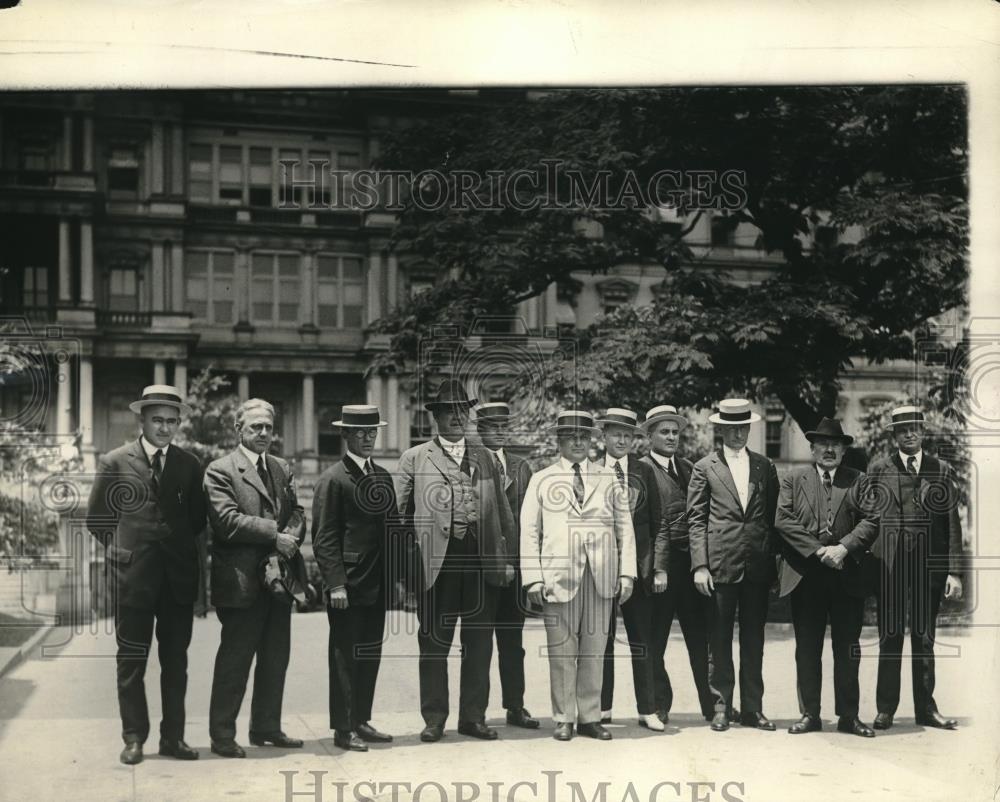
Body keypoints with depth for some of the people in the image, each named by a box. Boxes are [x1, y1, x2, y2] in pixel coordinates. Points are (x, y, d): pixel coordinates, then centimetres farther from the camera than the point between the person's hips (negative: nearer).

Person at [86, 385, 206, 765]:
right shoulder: (114, 462, 0)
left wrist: (181, 546, 6)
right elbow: (97, 519, 5)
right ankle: (134, 738, 11)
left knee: (176, 660, 7)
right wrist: (123, 548, 2)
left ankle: (173, 737, 14)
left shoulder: (189, 464, 8)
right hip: (133, 574, -3)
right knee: (131, 660, 3)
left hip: (179, 574, 3)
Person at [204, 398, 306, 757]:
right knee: (234, 660, -1)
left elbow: (297, 512, 13)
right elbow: (227, 521, -16)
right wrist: (275, 535, -19)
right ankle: (222, 735, 8)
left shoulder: (281, 468, 16)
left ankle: (266, 727, 25)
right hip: (242, 580, -7)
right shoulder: (220, 471, -6)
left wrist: (291, 536, -9)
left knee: (276, 658, 13)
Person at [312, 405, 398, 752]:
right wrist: (335, 583, -17)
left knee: (370, 655, 11)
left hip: (378, 583, 7)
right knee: (345, 656, 0)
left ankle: (361, 721, 21)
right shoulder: (333, 479, -8)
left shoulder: (383, 476, 14)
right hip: (348, 586, -7)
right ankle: (343, 728, 7)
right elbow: (324, 537, -11)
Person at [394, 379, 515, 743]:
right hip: (436, 560, -3)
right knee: (433, 644, 3)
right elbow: (399, 512, 5)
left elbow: (502, 512, 14)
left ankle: (473, 716, 17)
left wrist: (507, 558, 6)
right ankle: (434, 719, 13)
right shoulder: (414, 458, 7)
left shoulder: (485, 458, 16)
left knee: (479, 643, 7)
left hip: (481, 560, 3)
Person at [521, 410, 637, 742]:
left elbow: (625, 527, 11)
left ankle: (590, 717, 12)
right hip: (558, 576, -2)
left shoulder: (608, 478, 13)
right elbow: (529, 531, 5)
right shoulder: (541, 480, 9)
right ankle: (563, 719, 7)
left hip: (602, 576, 2)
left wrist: (627, 573, 3)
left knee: (595, 649, 4)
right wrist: (533, 578, -4)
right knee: (561, 651, -1)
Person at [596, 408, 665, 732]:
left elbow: (657, 520, 7)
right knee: (602, 638, 6)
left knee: (642, 639, 3)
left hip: (638, 563, 1)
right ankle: (602, 708, 15)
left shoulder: (644, 471, 6)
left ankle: (647, 710, 9)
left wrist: (654, 560, 0)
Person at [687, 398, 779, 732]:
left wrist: (773, 563, 6)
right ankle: (721, 707, 11)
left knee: (753, 640, 7)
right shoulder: (704, 467, 3)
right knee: (719, 640, 3)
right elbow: (696, 519, 0)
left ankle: (752, 707, 14)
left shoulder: (765, 466, 12)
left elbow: (773, 516, 13)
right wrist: (700, 565, -8)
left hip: (757, 567, 3)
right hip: (720, 566, -2)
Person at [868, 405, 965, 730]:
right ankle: (885, 709, 10)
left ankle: (925, 708, 15)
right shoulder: (877, 470, 4)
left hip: (930, 565, 1)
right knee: (890, 638, 3)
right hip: (889, 565, -1)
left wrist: (955, 571, -3)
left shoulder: (942, 471, 6)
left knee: (924, 638, 8)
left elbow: (953, 524, 3)